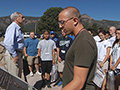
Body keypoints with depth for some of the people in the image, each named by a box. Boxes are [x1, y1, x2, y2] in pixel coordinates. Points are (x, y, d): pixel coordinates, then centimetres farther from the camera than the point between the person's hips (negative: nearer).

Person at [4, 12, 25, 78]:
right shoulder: (13, 27, -14)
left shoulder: (17, 28, 19)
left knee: (18, 76, 17)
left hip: (18, 54, 11)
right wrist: (14, 55, -22)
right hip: (13, 55, -11)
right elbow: (7, 43, -25)